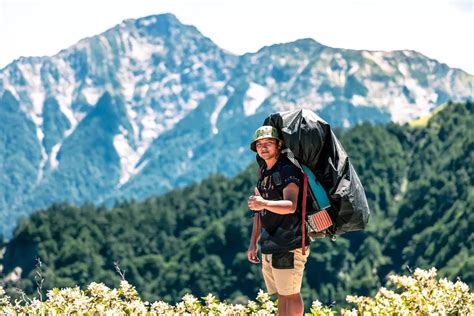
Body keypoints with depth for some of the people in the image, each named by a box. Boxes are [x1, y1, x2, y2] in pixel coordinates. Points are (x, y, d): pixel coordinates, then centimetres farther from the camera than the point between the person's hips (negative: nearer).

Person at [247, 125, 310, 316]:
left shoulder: (288, 170, -11)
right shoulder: (263, 173, 17)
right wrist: (253, 243, 17)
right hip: (269, 246, 9)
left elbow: (290, 206, -25)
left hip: (288, 245, -9)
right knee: (281, 296, 11)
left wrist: (265, 203, -42)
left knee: (291, 294, -6)